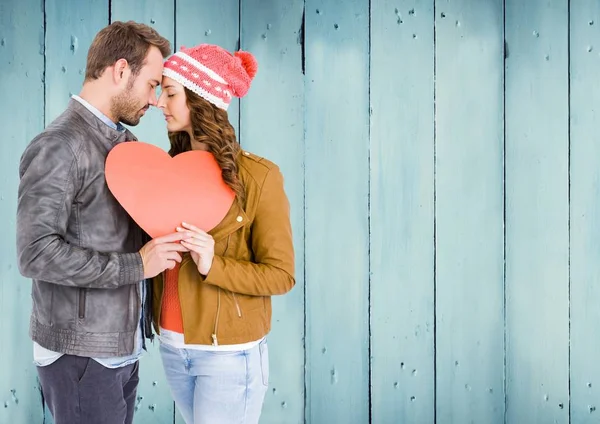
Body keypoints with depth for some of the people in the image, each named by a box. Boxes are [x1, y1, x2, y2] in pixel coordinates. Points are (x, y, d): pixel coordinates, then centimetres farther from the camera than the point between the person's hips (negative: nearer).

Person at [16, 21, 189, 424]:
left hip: (124, 346, 8)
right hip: (81, 355, -8)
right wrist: (135, 266, -20)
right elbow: (37, 253, -22)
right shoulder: (59, 146, -15)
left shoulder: (127, 142, 10)